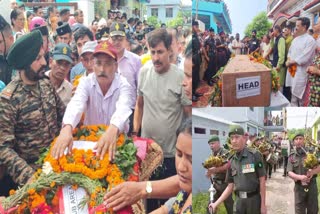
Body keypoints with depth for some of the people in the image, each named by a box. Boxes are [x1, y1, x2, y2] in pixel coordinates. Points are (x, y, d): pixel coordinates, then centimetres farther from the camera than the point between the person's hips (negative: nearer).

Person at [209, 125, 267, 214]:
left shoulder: (254, 155, -9)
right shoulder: (232, 161, 5)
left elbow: (262, 180, -8)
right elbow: (230, 186, 8)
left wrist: (263, 204, -9)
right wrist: (216, 203, 2)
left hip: (254, 199, -4)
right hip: (239, 200, 4)